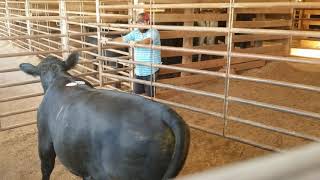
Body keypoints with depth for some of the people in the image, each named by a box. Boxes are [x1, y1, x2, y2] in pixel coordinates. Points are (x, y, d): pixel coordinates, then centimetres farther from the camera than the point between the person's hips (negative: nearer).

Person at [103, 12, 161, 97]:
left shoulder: (154, 32, -11)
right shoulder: (135, 32, 8)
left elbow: (148, 40, -31)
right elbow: (123, 39, 7)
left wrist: (137, 42, -48)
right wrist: (110, 40, -5)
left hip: (151, 70, -6)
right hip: (138, 70, 6)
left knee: (149, 95, 2)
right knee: (136, 93, 11)